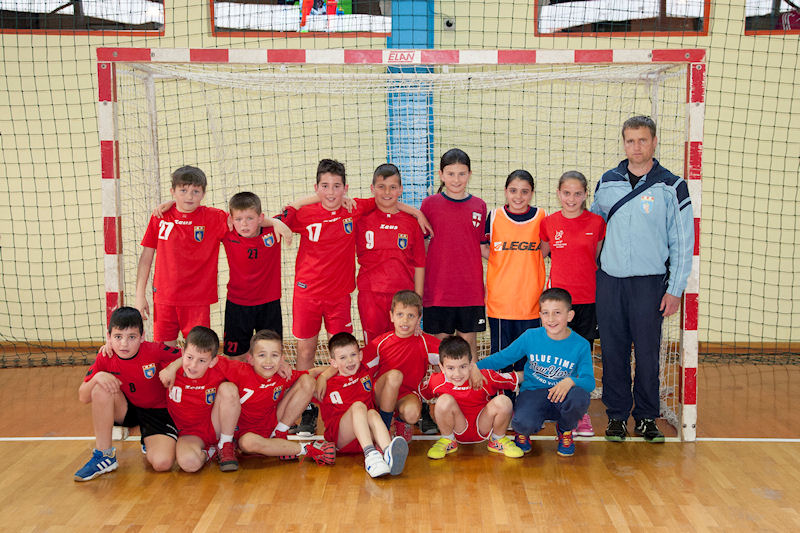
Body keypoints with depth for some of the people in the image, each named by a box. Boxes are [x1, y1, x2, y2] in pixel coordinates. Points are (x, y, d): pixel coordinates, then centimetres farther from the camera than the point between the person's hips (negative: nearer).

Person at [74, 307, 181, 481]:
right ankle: (104, 455, -15)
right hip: (127, 410, 3)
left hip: (157, 412, -3)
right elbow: (83, 398, -9)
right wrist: (96, 378, -29)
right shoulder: (105, 359, -13)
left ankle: (150, 443, 13)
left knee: (162, 463, -27)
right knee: (101, 389, -28)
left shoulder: (155, 351, -22)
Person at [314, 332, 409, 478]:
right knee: (358, 405, -28)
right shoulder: (328, 383, 7)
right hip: (340, 438, -3)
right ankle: (370, 455, -53)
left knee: (373, 414, -29)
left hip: (367, 432, 3)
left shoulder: (366, 371, 18)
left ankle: (389, 454, -60)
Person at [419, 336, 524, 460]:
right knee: (445, 400, -30)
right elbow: (420, 392, 0)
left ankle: (498, 440, 3)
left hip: (483, 428, 0)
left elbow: (513, 379, -11)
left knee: (503, 402, -26)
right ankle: (448, 441, -2)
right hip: (458, 430, 0)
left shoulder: (484, 377, -21)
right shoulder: (437, 382, -18)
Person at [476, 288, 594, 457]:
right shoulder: (530, 337, -3)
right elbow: (502, 358, 4)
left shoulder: (581, 345, -5)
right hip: (532, 393, -1)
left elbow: (589, 381, -10)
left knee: (580, 397, -36)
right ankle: (523, 431, 9)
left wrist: (571, 381, -33)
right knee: (523, 424, -35)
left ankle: (565, 430, 2)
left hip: (562, 398, 1)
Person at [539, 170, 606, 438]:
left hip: (589, 298, 0)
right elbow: (541, 255, 13)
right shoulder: (549, 223, 1)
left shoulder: (597, 222, 1)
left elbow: (599, 259, 9)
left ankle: (581, 413, 17)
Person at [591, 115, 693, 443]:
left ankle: (646, 417, 17)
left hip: (650, 283, -2)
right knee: (613, 352, 6)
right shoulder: (607, 182, 8)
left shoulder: (671, 187, -1)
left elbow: (683, 243, 0)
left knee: (648, 353, 2)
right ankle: (617, 415, 17)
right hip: (609, 281, 2)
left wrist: (675, 290, -4)